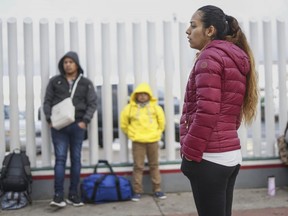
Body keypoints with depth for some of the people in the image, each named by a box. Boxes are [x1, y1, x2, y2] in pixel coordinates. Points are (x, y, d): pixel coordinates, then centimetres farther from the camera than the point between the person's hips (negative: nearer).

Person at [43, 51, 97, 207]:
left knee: (76, 159, 6)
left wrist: (85, 121, -7)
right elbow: (47, 101, 7)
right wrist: (50, 119, -5)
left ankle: (73, 194, 13)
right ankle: (58, 195, -3)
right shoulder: (55, 81, 6)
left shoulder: (86, 83, 6)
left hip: (77, 125, 1)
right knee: (60, 158, -5)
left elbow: (92, 104, 3)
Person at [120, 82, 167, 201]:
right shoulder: (130, 108, -2)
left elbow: (162, 122, 10)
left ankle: (157, 189, 18)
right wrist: (131, 133, 9)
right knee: (138, 166, 1)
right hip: (137, 142, -1)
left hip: (153, 140, 1)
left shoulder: (155, 107, 1)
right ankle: (137, 191, 8)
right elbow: (124, 123, 7)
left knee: (154, 165, 10)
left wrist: (156, 133, 12)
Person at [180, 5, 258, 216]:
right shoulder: (235, 59, 17)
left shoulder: (210, 56, -9)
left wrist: (190, 152, -12)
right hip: (231, 153, 9)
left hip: (209, 157, -9)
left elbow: (206, 112, -18)